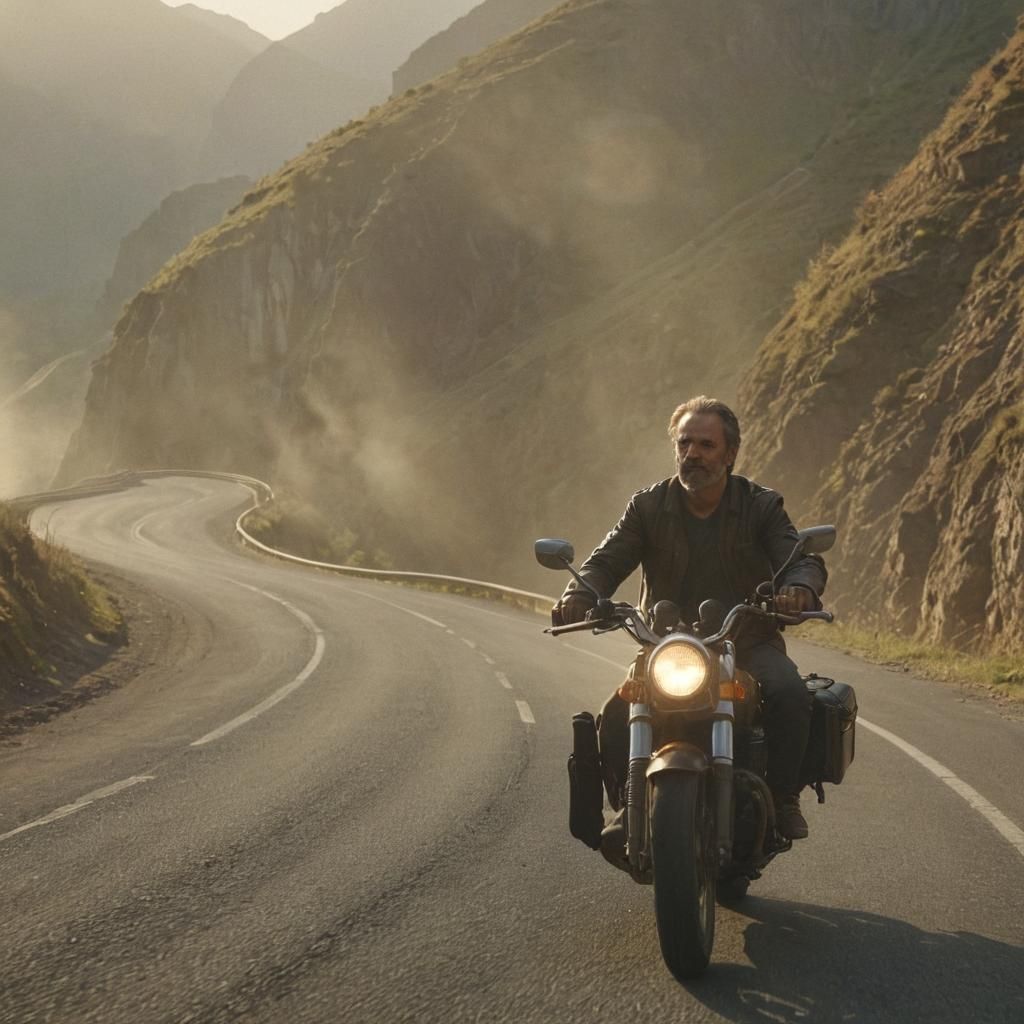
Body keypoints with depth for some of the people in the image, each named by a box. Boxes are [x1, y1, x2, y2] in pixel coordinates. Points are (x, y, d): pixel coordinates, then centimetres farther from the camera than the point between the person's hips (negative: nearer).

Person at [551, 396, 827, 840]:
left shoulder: (762, 506, 3)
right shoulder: (648, 507, 6)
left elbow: (804, 558, -9)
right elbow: (607, 561, -2)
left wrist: (800, 587, -36)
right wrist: (578, 595, -27)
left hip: (748, 641, -1)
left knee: (790, 694, -32)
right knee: (616, 717, -25)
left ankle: (783, 797, -13)